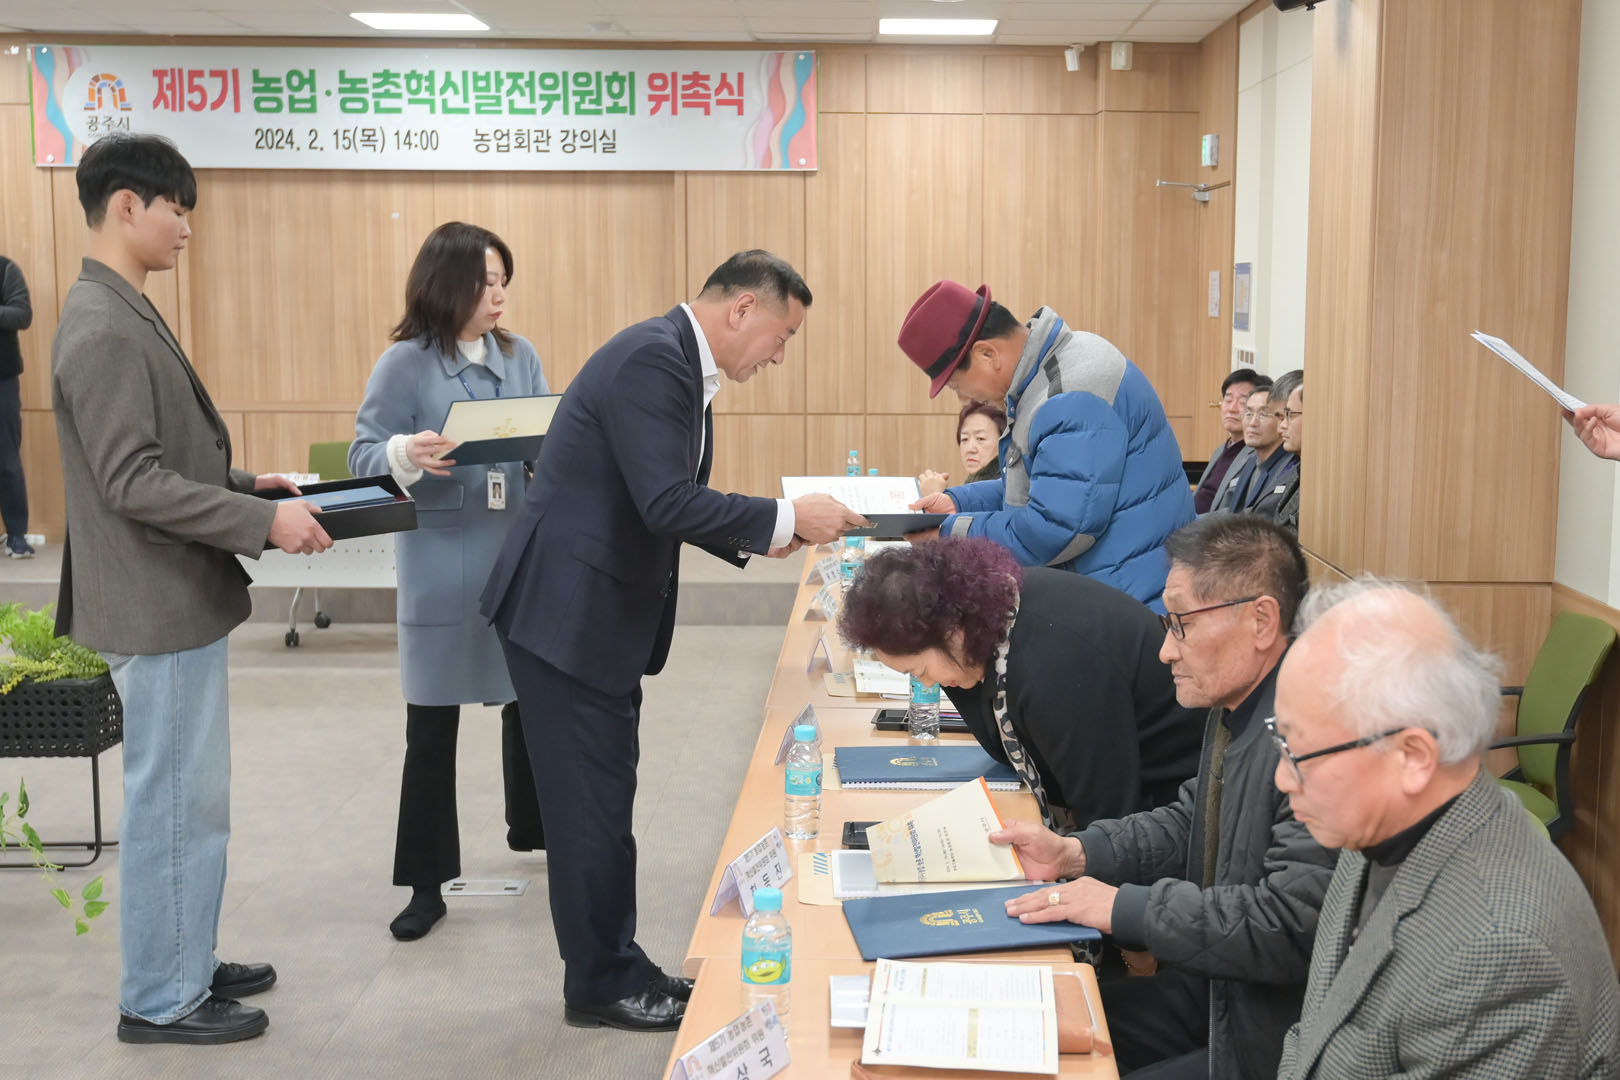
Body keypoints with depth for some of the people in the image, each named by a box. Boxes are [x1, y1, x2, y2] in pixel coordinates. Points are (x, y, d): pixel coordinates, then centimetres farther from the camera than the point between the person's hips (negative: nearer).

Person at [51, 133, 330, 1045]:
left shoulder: (123, 314, 11)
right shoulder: (104, 330, -20)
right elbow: (132, 483, -24)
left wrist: (245, 482, 10)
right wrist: (263, 521, -22)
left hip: (182, 601, 10)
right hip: (159, 608, -10)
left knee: (190, 797, 19)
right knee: (176, 803, 1)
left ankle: (186, 964, 32)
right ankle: (159, 1001, 15)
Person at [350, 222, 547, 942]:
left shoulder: (520, 357, 6)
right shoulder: (405, 364, -7)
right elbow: (364, 459, -9)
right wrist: (408, 455, -30)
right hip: (441, 567, -4)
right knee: (432, 725, 1)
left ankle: (533, 827, 41)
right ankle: (427, 882, 10)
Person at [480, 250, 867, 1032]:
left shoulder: (681, 363, 12)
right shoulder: (652, 357, -20)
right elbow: (666, 503, -28)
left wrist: (762, 535, 7)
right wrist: (787, 516, -21)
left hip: (599, 614, 10)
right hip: (566, 613, -10)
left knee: (602, 799, 15)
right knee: (590, 803, 1)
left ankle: (610, 969, 26)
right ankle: (602, 983, 15)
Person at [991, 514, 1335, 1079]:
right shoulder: (1236, 708, 4)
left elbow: (1292, 925, -29)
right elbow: (1189, 824, 18)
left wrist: (1125, 908, -22)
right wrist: (1073, 852, 2)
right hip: (1216, 991, 9)